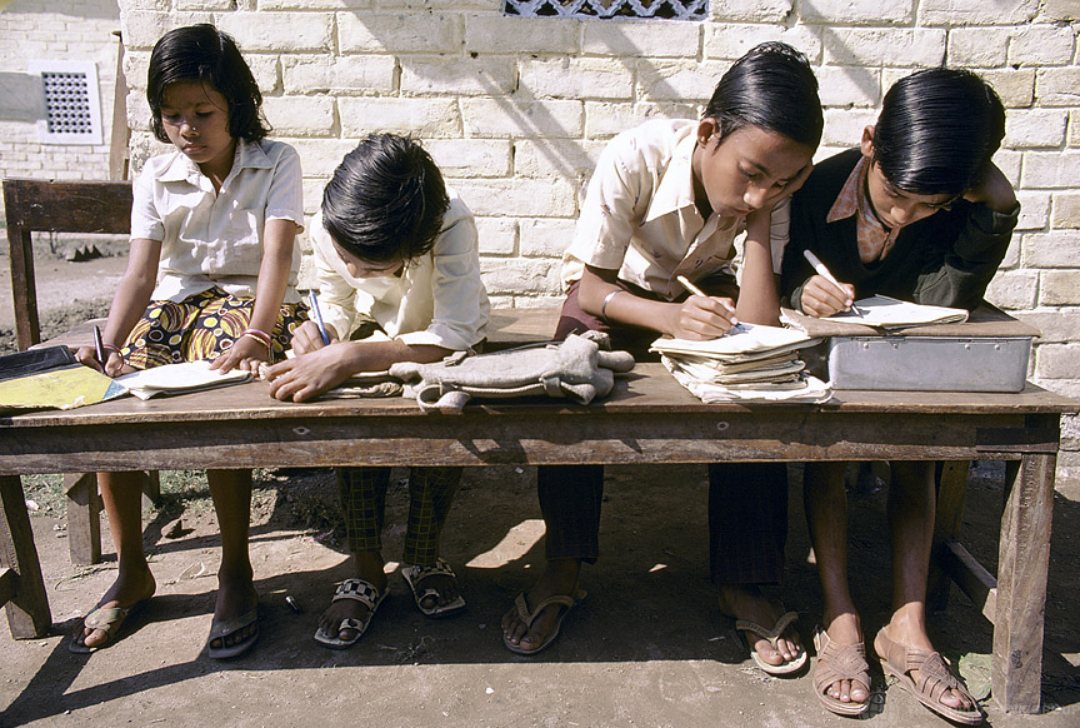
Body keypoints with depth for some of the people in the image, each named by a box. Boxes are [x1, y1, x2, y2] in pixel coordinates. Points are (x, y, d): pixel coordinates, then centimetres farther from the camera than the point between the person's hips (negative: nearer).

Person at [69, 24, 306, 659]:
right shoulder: (157, 178, 4)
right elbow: (141, 274, -5)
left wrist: (256, 336, -36)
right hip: (175, 305, 5)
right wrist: (108, 347, -22)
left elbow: (277, 255, -20)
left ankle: (236, 570, -15)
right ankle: (132, 571, 0)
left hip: (250, 304, -4)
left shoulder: (275, 163, -6)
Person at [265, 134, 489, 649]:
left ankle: (423, 557, -6)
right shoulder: (326, 229, -25)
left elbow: (453, 334, -44)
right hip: (377, 329, 3)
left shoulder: (453, 226, -37)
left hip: (447, 341, -2)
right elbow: (337, 303, -6)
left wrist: (349, 358, -52)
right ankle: (365, 568, -10)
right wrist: (321, 332, -31)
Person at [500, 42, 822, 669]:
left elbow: (759, 326, -29)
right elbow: (592, 287, -25)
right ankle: (564, 571, -12)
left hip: (706, 294, 2)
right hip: (619, 295, -2)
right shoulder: (635, 159, -31)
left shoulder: (773, 191, -22)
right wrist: (668, 316, -44)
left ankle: (741, 584, -9)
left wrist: (764, 210, -34)